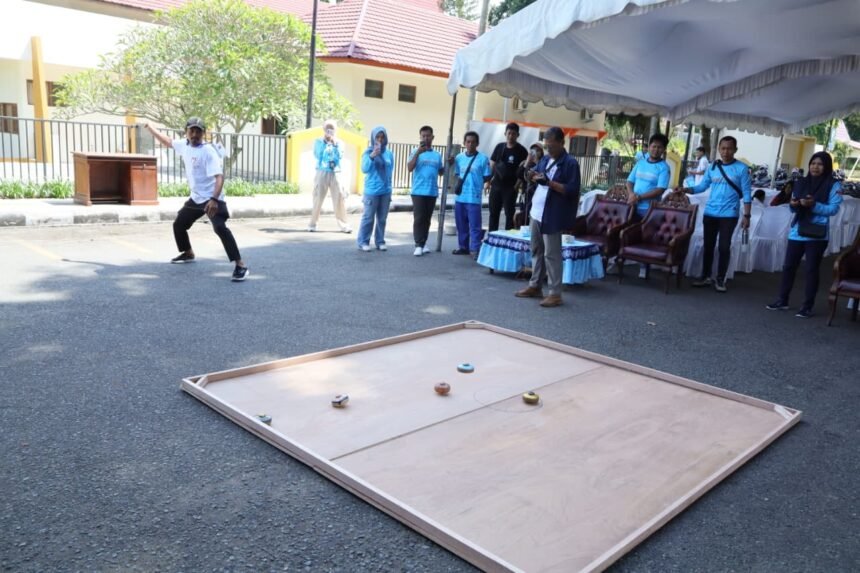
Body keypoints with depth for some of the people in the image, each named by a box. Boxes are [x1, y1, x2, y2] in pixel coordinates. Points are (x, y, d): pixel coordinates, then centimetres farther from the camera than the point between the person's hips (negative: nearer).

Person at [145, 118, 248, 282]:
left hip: (212, 199, -8)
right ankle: (188, 254, 45)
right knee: (179, 224, 20)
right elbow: (167, 141, 27)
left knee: (220, 228, -26)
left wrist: (214, 200, -39)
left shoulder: (208, 151, -17)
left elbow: (219, 176, -27)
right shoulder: (184, 145, 5)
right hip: (196, 198, 8)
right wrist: (150, 127, 31)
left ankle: (240, 266, -30)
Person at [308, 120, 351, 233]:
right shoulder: (318, 142, 6)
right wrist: (325, 143, -9)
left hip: (335, 174, 1)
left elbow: (340, 156, -3)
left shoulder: (338, 143, 10)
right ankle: (312, 223, 8)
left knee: (339, 198, -3)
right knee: (318, 198, 0)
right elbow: (317, 156, -7)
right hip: (322, 173, -1)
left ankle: (343, 225, 1)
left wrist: (335, 145, -10)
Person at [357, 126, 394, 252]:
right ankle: (363, 242, 10)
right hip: (372, 191, -4)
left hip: (386, 191, 4)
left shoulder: (389, 153, 7)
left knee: (382, 219, 11)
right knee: (368, 218, 1)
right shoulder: (368, 152, -5)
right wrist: (372, 156, -30)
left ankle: (380, 241, 20)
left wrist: (388, 185, 15)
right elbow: (364, 169, -18)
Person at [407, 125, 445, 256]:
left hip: (432, 192, 4)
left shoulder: (437, 154, 12)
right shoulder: (416, 151, 0)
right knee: (418, 218, -6)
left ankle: (423, 243, 17)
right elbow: (409, 168, -13)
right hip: (418, 191, -4)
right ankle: (419, 245, -5)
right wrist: (418, 153, -20)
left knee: (427, 219, 9)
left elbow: (440, 172, 20)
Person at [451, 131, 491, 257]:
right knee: (461, 224, 13)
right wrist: (459, 180, 0)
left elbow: (487, 178, 1)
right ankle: (463, 246, 25)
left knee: (474, 226, -4)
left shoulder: (483, 158, -5)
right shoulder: (459, 157, 9)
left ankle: (476, 249, 0)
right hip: (460, 197, 5)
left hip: (474, 198, -5)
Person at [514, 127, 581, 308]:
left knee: (551, 254, -5)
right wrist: (534, 176, -3)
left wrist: (549, 182, -23)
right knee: (536, 251, 14)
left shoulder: (570, 163, -10)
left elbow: (572, 190, -16)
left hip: (552, 216, -8)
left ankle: (555, 293, 1)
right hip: (536, 211, 8)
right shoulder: (545, 160, 12)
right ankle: (535, 286, 25)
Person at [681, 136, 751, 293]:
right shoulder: (712, 167, 5)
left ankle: (720, 279, 10)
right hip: (710, 213, 3)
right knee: (708, 246, 10)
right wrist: (684, 189, -10)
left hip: (729, 215, -3)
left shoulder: (742, 169, -5)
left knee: (724, 247, -1)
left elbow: (747, 194, -4)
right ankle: (706, 276, 21)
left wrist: (746, 216, -9)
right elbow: (702, 186, 8)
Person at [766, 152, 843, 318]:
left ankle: (807, 306, 9)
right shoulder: (801, 183, 11)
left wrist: (814, 205, -23)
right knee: (788, 266, 7)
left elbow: (833, 209, -10)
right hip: (797, 232, 4)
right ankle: (782, 300, 19)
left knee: (812, 270, 2)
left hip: (817, 235, -4)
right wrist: (793, 205, -8)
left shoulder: (833, 185, -3)